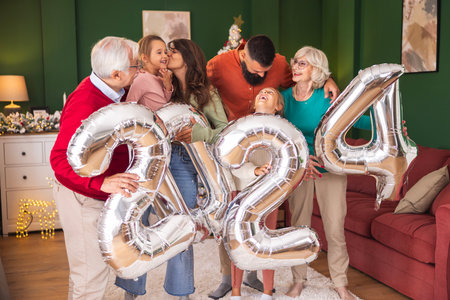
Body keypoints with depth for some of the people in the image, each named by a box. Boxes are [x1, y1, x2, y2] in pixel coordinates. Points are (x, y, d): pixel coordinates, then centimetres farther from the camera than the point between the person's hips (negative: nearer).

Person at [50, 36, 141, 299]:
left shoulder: (112, 92, 1)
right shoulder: (84, 104, -29)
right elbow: (60, 159, -34)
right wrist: (102, 182, -48)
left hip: (101, 195, 10)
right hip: (83, 199, -10)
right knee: (92, 273, 0)